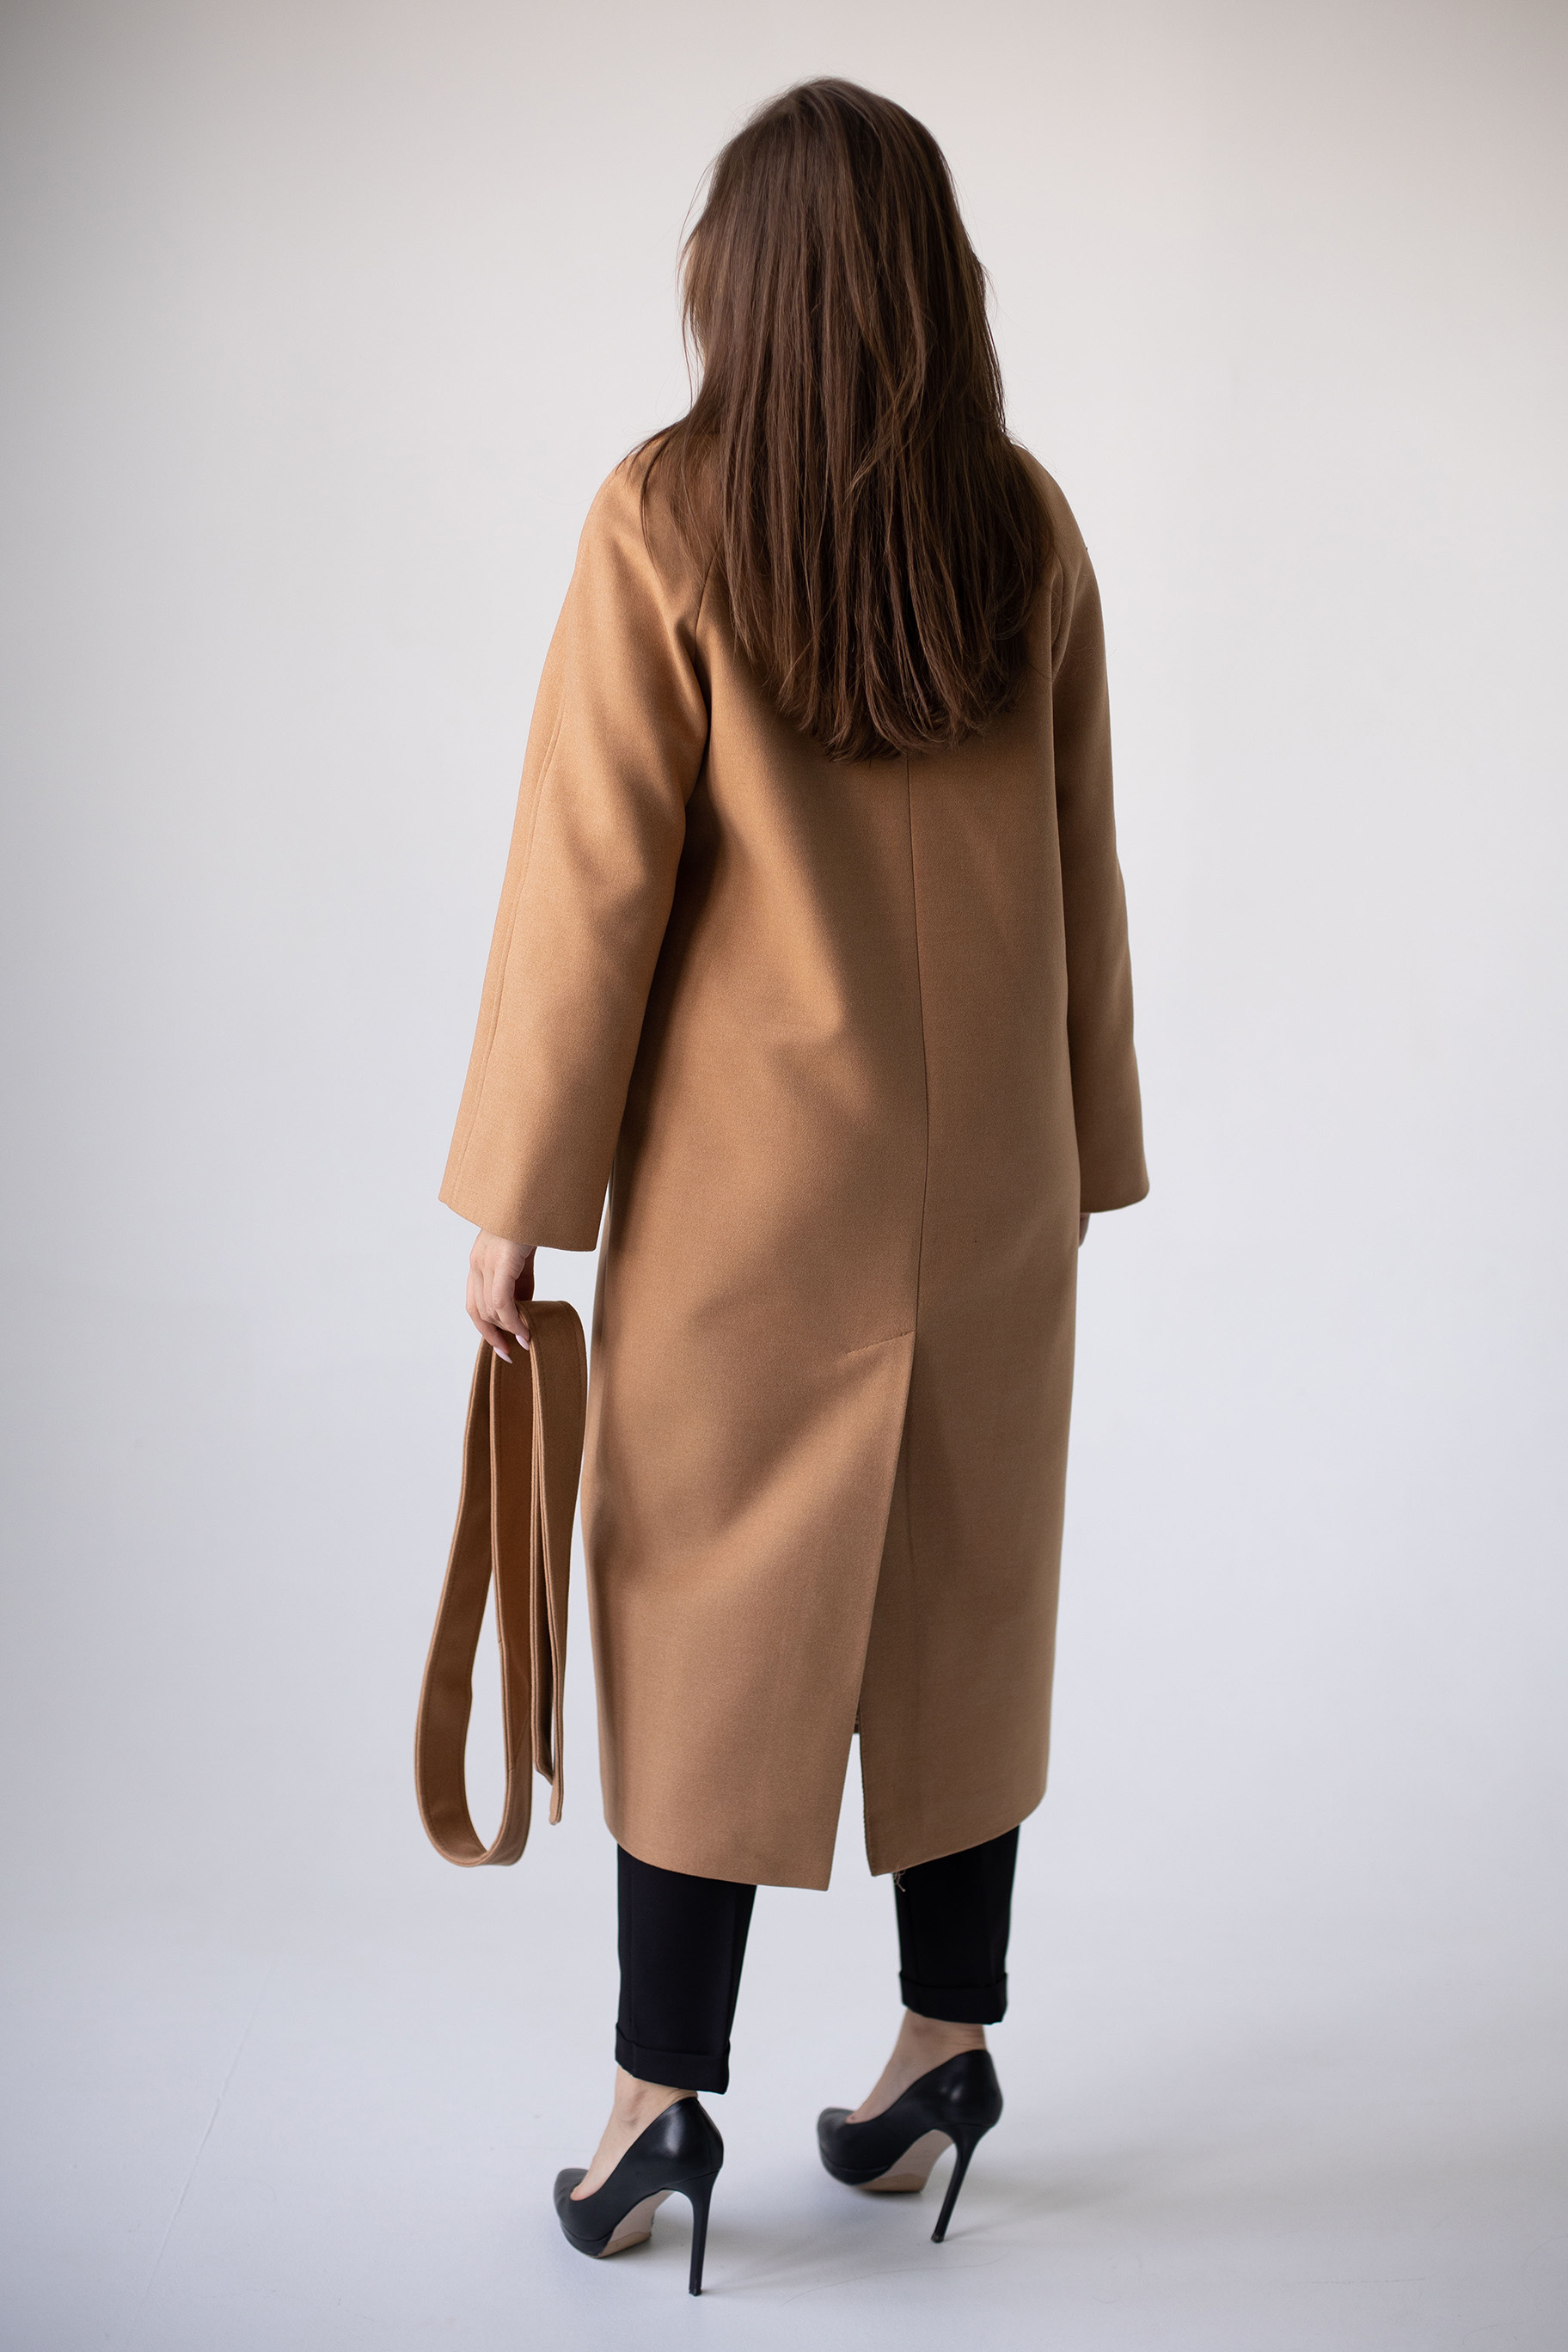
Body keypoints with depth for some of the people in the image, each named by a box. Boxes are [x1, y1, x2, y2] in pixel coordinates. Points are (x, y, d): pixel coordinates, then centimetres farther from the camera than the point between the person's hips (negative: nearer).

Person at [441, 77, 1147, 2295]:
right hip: (987, 1174, 4)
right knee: (965, 1603, 13)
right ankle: (950, 2043, 25)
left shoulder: (665, 521, -11)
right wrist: (1083, 1155, 13)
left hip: (756, 1171, -3)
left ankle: (661, 2097, 14)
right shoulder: (1030, 527, 1)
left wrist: (518, 1195, -5)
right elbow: (1082, 869, 4)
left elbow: (593, 873, -12)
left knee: (711, 1610, 6)